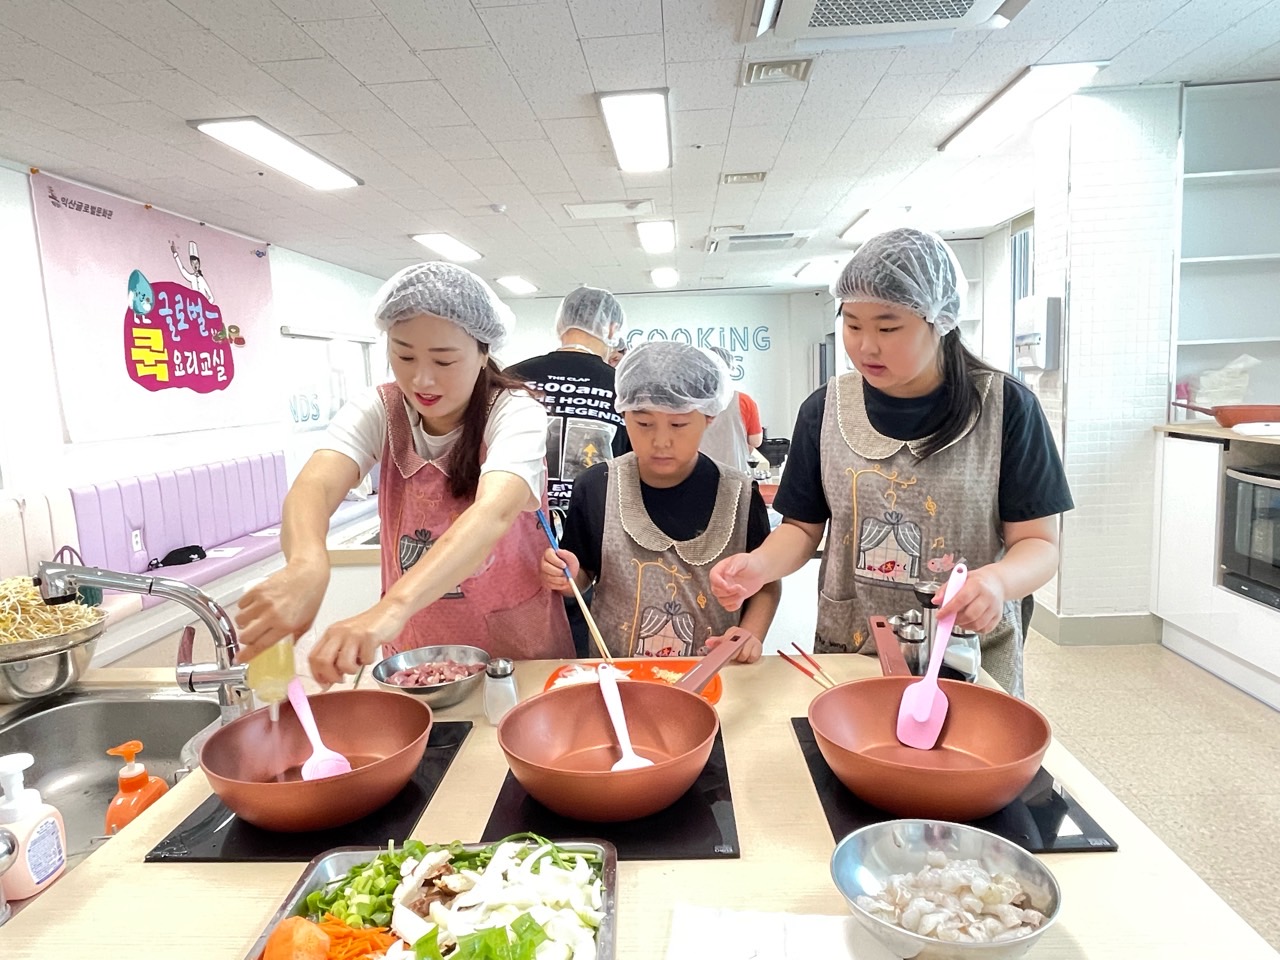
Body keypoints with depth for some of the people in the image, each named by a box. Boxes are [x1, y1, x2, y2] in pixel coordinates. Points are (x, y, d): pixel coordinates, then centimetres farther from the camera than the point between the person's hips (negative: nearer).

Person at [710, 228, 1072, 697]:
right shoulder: (825, 409, -4)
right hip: (846, 653, 2)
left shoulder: (1006, 407, -9)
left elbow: (1037, 541, -7)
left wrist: (999, 580, -28)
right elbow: (804, 526, 3)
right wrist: (760, 565, -17)